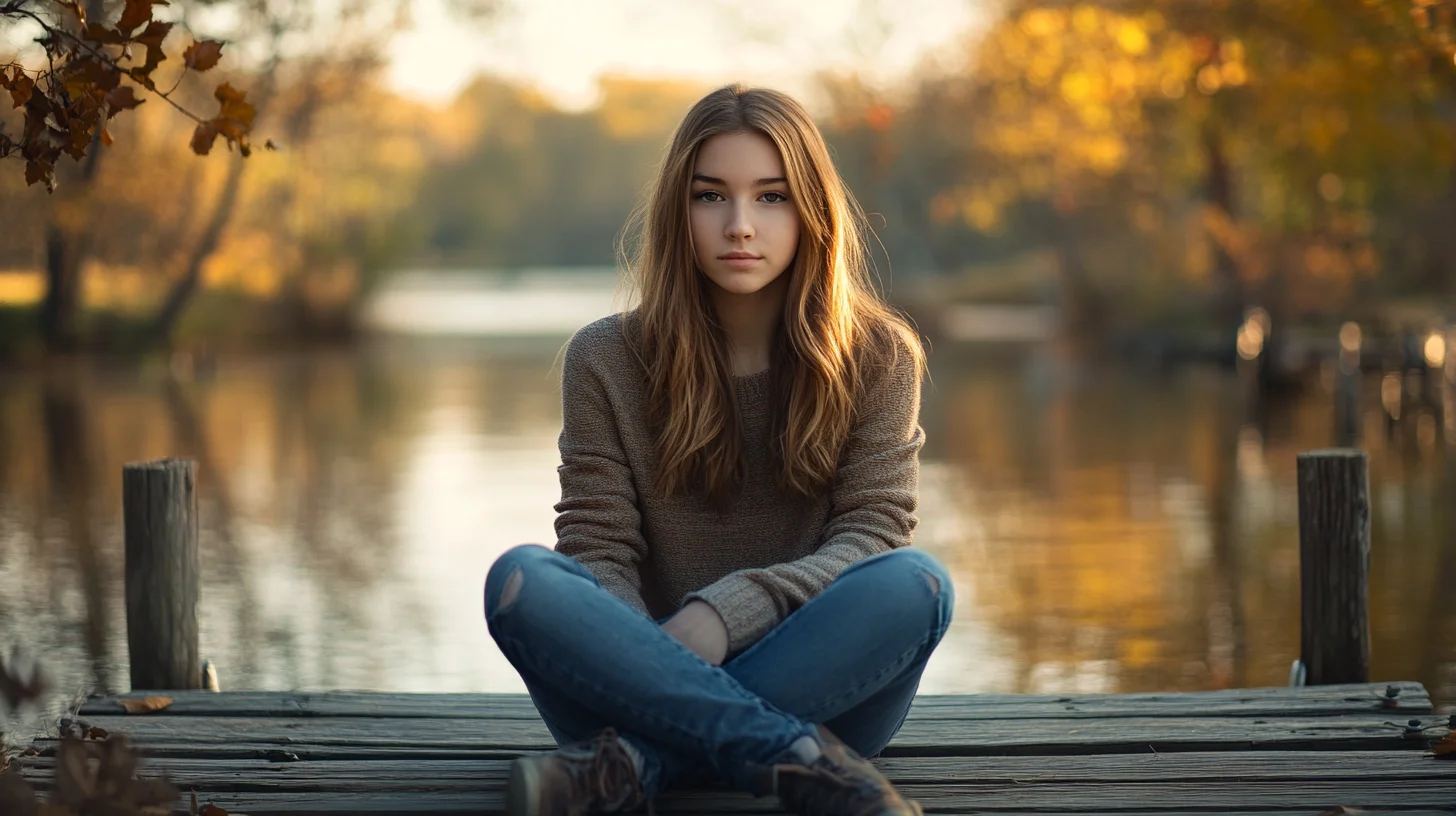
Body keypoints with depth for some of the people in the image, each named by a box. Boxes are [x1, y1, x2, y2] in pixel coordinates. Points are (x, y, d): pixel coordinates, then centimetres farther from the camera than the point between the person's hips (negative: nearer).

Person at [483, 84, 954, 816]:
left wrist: (725, 612, -22)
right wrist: (655, 660, -23)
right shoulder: (607, 360, 5)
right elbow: (599, 547, -1)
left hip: (820, 684, 0)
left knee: (916, 584, -30)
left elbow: (873, 534, -4)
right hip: (651, 677, 0)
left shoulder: (879, 357, 5)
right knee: (520, 580, -28)